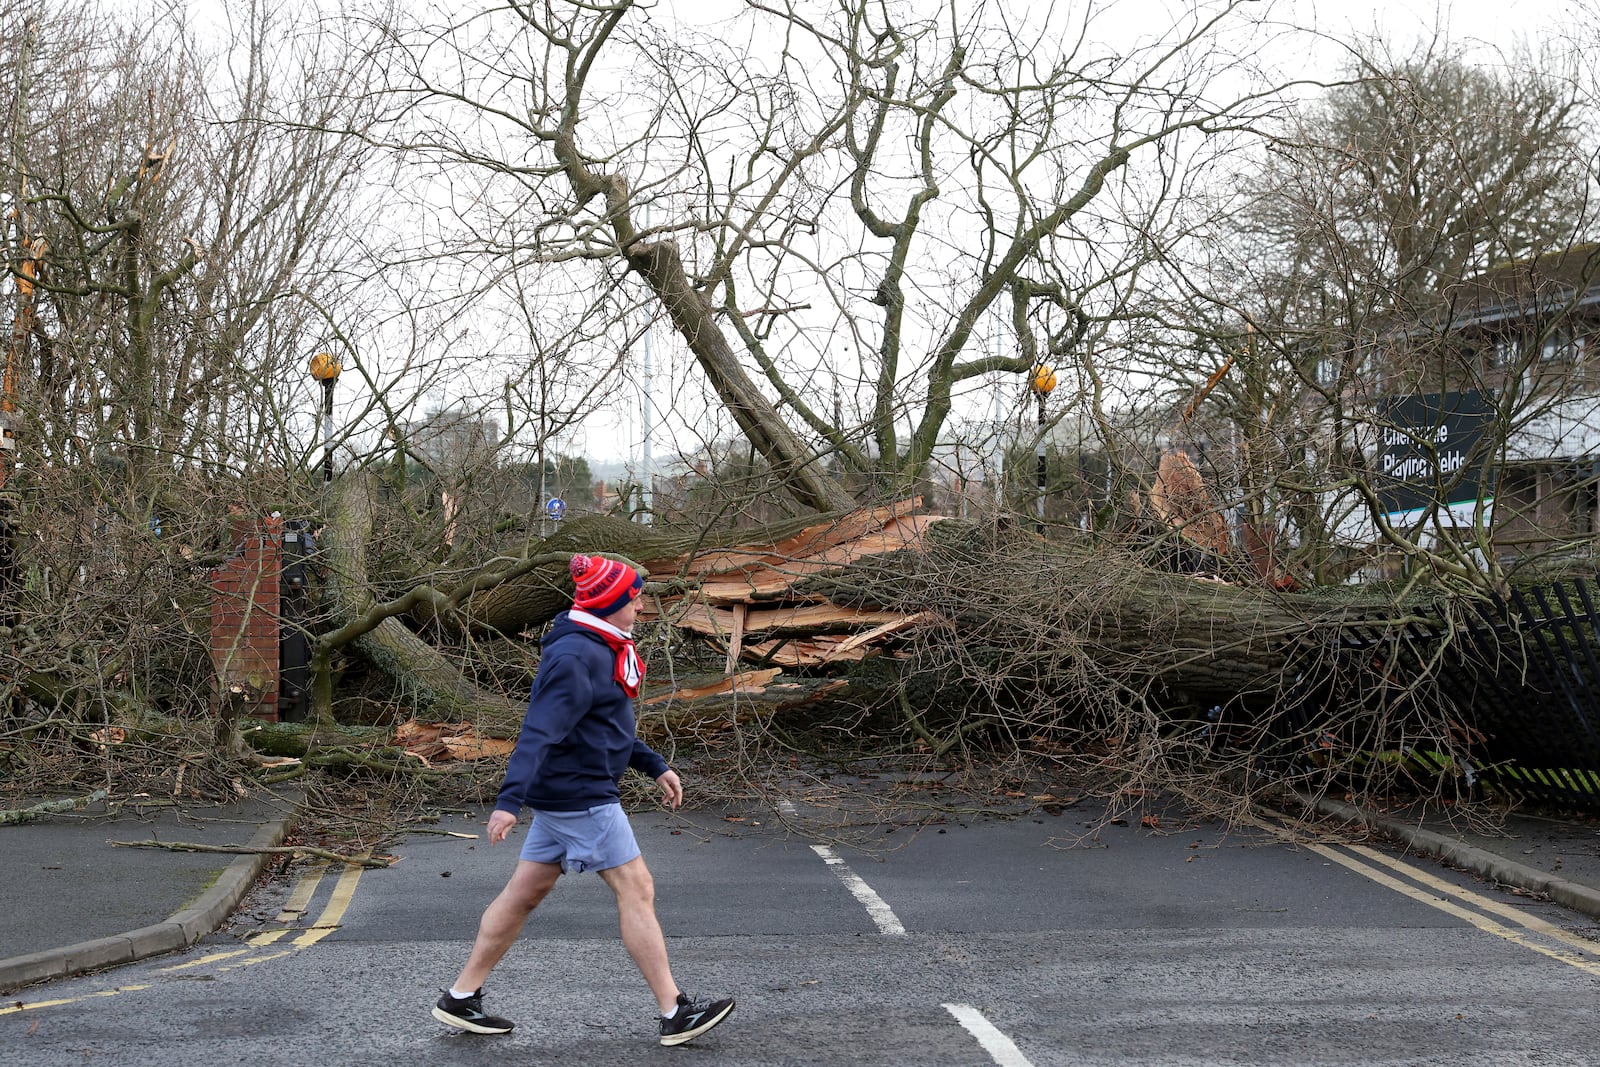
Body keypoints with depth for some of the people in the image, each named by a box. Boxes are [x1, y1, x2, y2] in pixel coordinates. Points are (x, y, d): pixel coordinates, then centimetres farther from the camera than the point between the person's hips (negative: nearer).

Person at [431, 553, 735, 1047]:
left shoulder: (599, 649, 14)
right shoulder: (575, 658, -19)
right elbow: (538, 732, -28)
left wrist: (655, 766, 25)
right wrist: (510, 801, -35)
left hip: (563, 795, 10)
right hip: (581, 797, -10)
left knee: (525, 892, 13)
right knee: (636, 890, -4)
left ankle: (460, 999, 19)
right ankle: (675, 1014, 3)